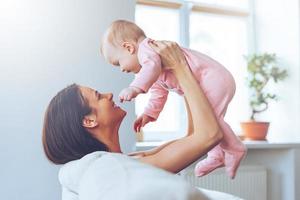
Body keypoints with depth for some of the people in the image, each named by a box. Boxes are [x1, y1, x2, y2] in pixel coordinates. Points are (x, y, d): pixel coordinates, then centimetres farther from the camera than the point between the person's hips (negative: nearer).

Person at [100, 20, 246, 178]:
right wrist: (149, 114, 24)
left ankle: (234, 150, -9)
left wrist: (135, 88, -47)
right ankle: (216, 155, 25)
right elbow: (159, 93, 30)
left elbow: (153, 65, -36)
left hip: (214, 78, -11)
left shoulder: (146, 48, -14)